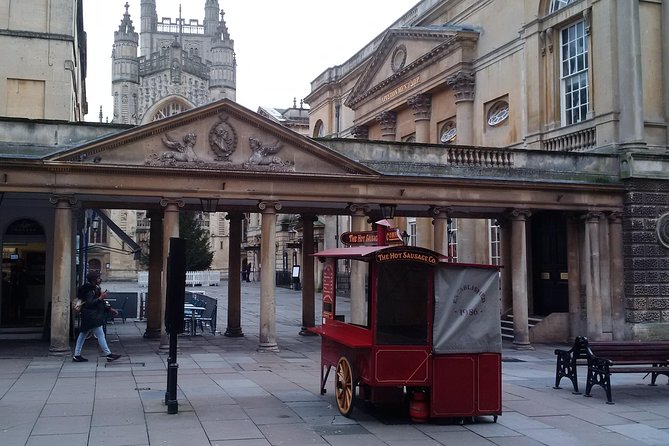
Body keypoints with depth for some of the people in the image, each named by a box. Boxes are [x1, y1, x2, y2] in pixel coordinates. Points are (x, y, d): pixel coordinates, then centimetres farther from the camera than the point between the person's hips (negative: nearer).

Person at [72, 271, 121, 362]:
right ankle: (108, 355, -4)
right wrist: (100, 298, -28)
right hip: (92, 317, -11)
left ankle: (77, 355, 16)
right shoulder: (90, 290, -16)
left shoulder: (95, 288, 16)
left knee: (83, 334, 11)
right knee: (100, 335, -7)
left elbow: (100, 303, 25)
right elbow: (89, 303, -25)